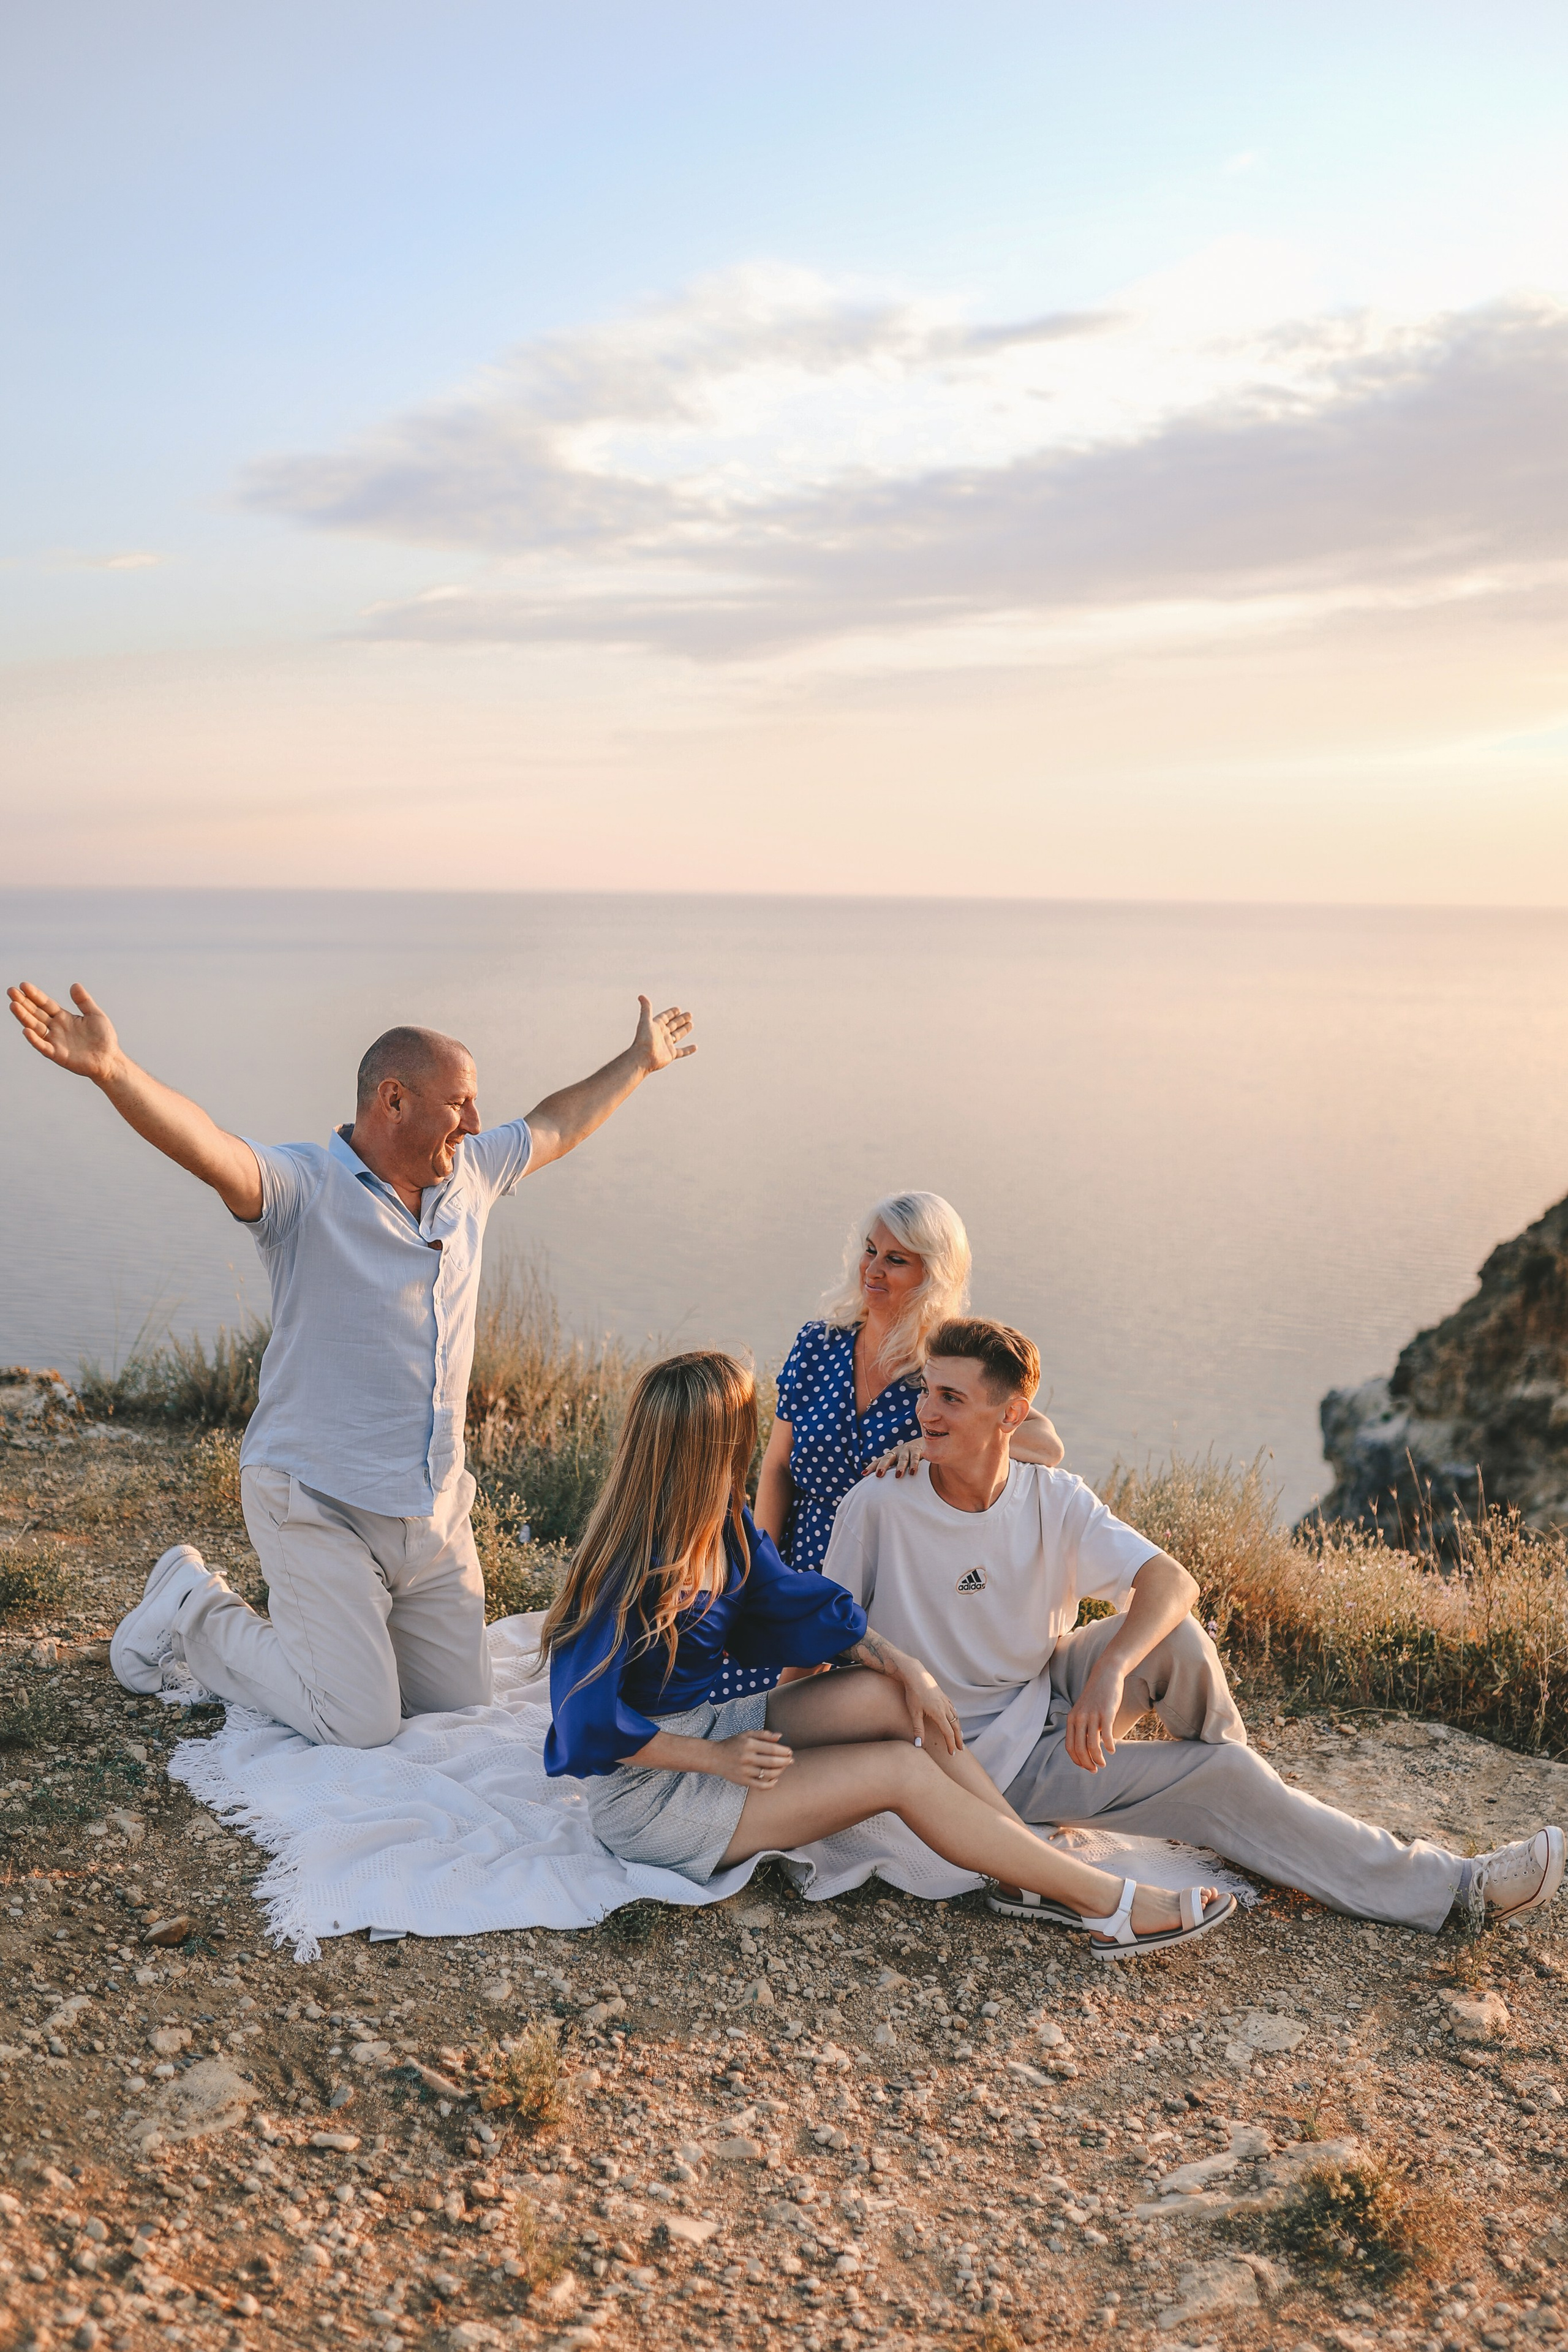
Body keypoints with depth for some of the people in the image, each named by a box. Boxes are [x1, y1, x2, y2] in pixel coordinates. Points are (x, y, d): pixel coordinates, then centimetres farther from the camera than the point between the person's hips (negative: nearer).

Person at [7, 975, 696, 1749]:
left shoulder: (469, 1172, 6)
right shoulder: (303, 1185, -15)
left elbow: (556, 1125, 23)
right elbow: (208, 1149, -34)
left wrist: (640, 1060, 33)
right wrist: (110, 1069, -52)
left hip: (435, 1507, 7)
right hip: (318, 1506, -7)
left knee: (461, 1699, 13)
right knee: (359, 1723, -5)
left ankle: (319, 1620, 35)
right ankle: (193, 1613, 18)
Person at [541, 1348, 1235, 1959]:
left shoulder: (722, 1526, -2)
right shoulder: (630, 1577, -28)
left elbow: (795, 1600, 7)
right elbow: (589, 1722, -27)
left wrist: (907, 1668, -3)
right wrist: (716, 1759, -24)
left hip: (699, 1729, 9)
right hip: (643, 1796, -8)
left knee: (886, 1695, -7)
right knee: (900, 1771, -14)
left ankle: (1048, 1874, -4)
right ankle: (1112, 1905, -7)